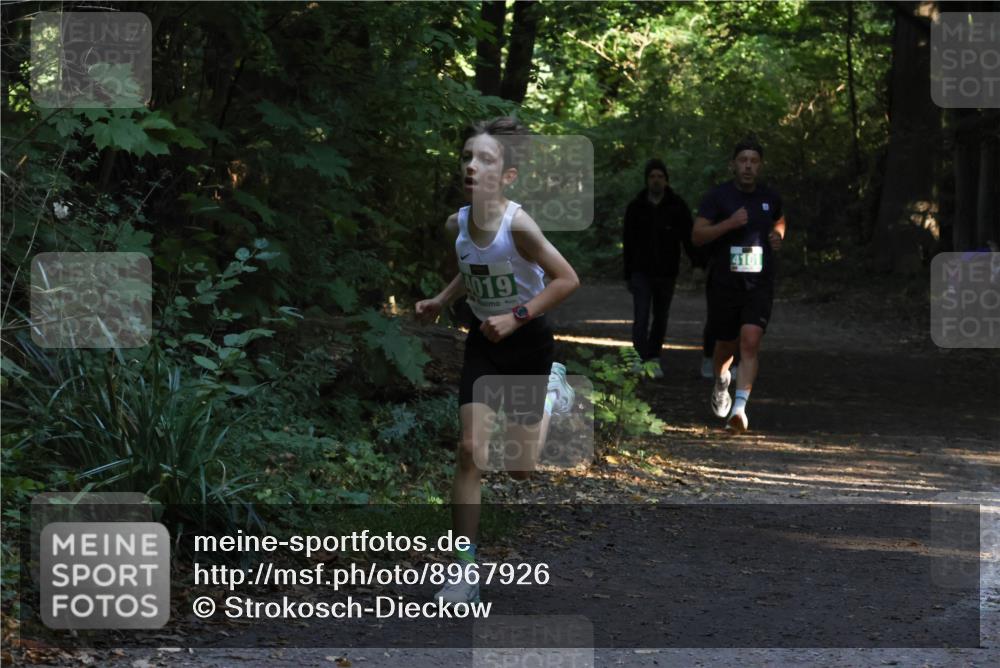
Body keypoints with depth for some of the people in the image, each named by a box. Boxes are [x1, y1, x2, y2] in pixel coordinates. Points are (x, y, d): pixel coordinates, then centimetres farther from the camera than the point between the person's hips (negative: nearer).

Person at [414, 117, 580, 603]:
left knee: (520, 469, 10)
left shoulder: (518, 225, -28)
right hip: (483, 343, 3)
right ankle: (465, 569, -7)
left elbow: (567, 280, -22)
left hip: (528, 341, -3)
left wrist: (516, 317, -26)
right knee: (470, 449, -12)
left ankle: (550, 387, 42)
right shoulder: (457, 225, -10)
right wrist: (441, 301, -5)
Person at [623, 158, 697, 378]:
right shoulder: (636, 207, 0)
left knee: (661, 318, 10)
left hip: (667, 272, 1)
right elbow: (628, 242, 7)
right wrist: (628, 275, 8)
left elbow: (688, 237, -4)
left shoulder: (677, 206, -2)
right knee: (641, 317, -12)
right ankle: (642, 360, -18)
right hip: (642, 271, -1)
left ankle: (654, 358, 23)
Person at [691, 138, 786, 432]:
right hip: (724, 282, -1)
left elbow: (779, 221, 29)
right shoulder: (717, 196, -4)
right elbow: (697, 235, -10)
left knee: (750, 342, -17)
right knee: (726, 344, 11)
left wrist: (778, 236, 7)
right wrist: (729, 223, -22)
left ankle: (739, 408, -23)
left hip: (759, 283, 1)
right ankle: (721, 383, 45)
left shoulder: (770, 198, 7)